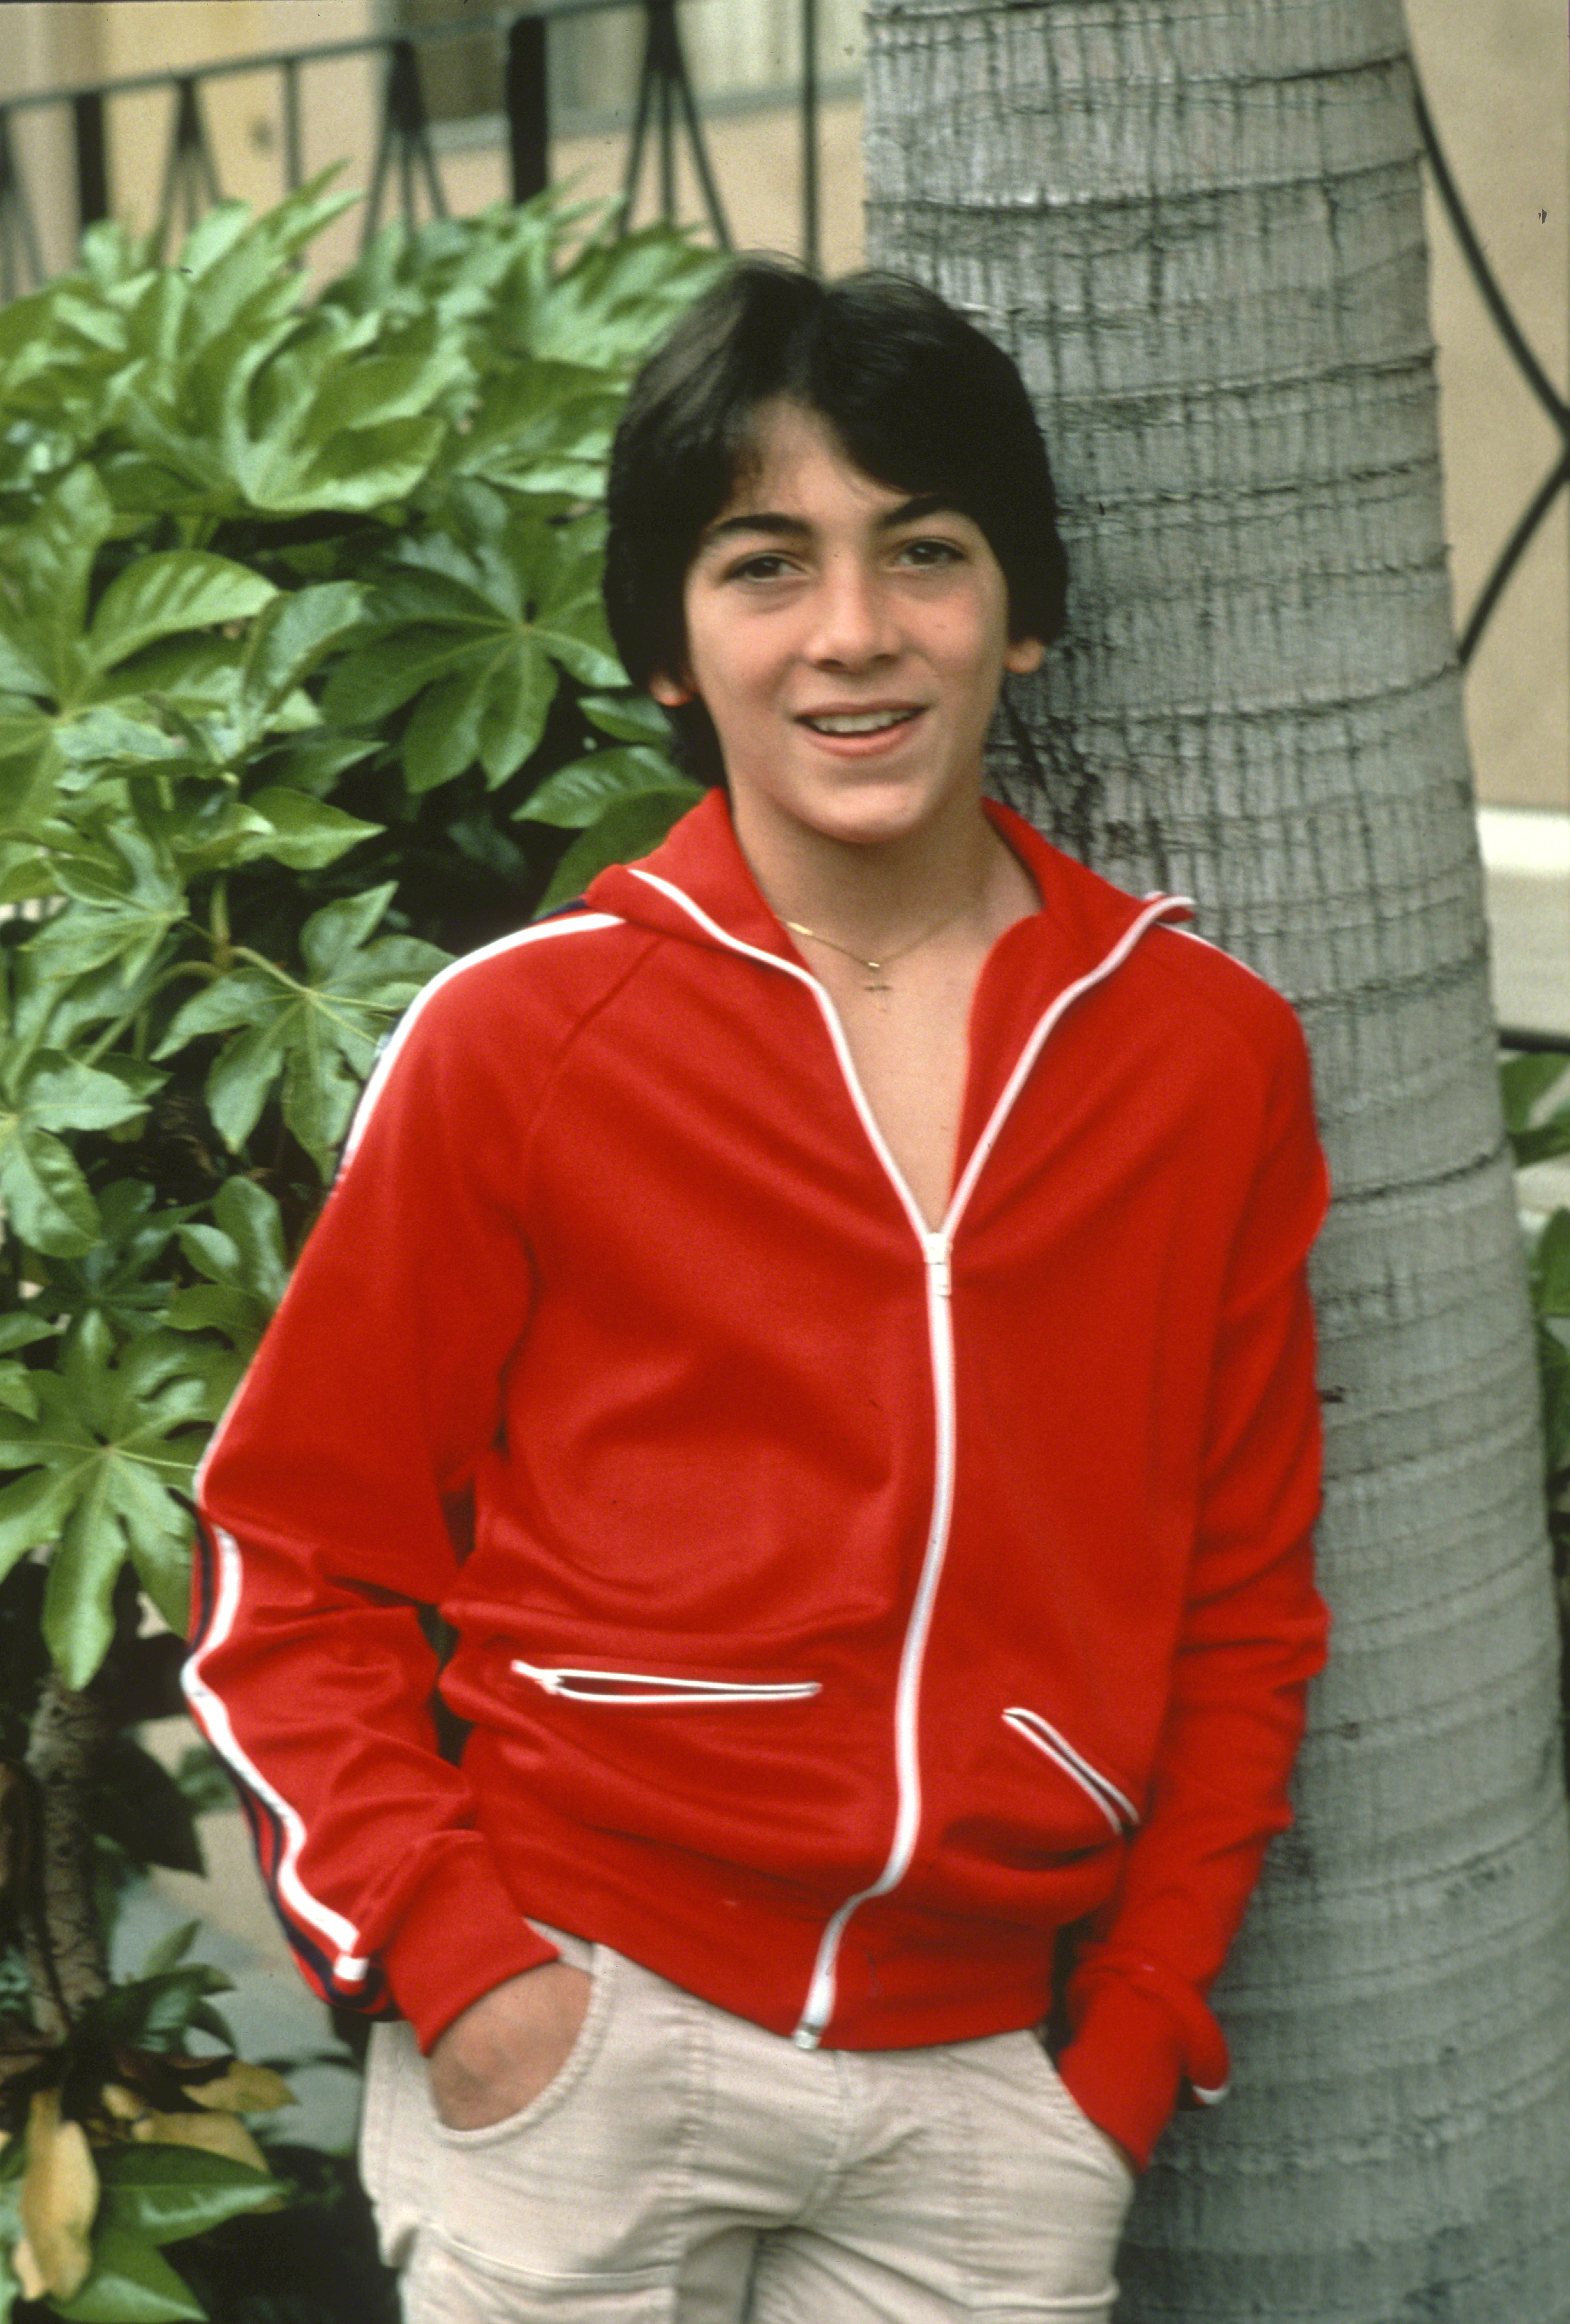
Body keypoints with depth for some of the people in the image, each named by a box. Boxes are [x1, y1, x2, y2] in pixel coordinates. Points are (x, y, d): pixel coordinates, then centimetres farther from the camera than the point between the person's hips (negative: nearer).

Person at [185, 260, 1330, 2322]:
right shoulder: (519, 1037, -4)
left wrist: (1134, 2034, 4)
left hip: (990, 2093, 2)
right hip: (580, 2050, -2)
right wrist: (452, 1964, -8)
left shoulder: (1213, 1055, 3)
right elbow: (297, 1562, 1)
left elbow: (1245, 1604, 9)